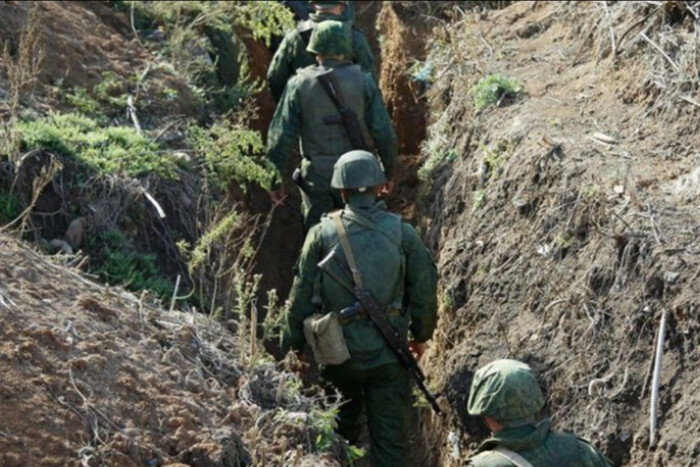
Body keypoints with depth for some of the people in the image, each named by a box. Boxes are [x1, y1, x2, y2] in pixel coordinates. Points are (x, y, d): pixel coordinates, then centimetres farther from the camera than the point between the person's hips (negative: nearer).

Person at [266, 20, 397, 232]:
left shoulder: (299, 84, -4)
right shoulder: (363, 82, -4)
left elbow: (280, 137, -6)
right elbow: (384, 133, -6)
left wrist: (275, 180, 3)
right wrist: (388, 172, 9)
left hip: (316, 176, 0)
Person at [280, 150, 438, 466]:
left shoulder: (323, 234, -7)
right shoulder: (401, 232, -6)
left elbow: (302, 297, -5)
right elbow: (425, 288, -2)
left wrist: (293, 346, 8)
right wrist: (421, 334, 14)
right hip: (388, 357, -1)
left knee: (342, 427, 24)